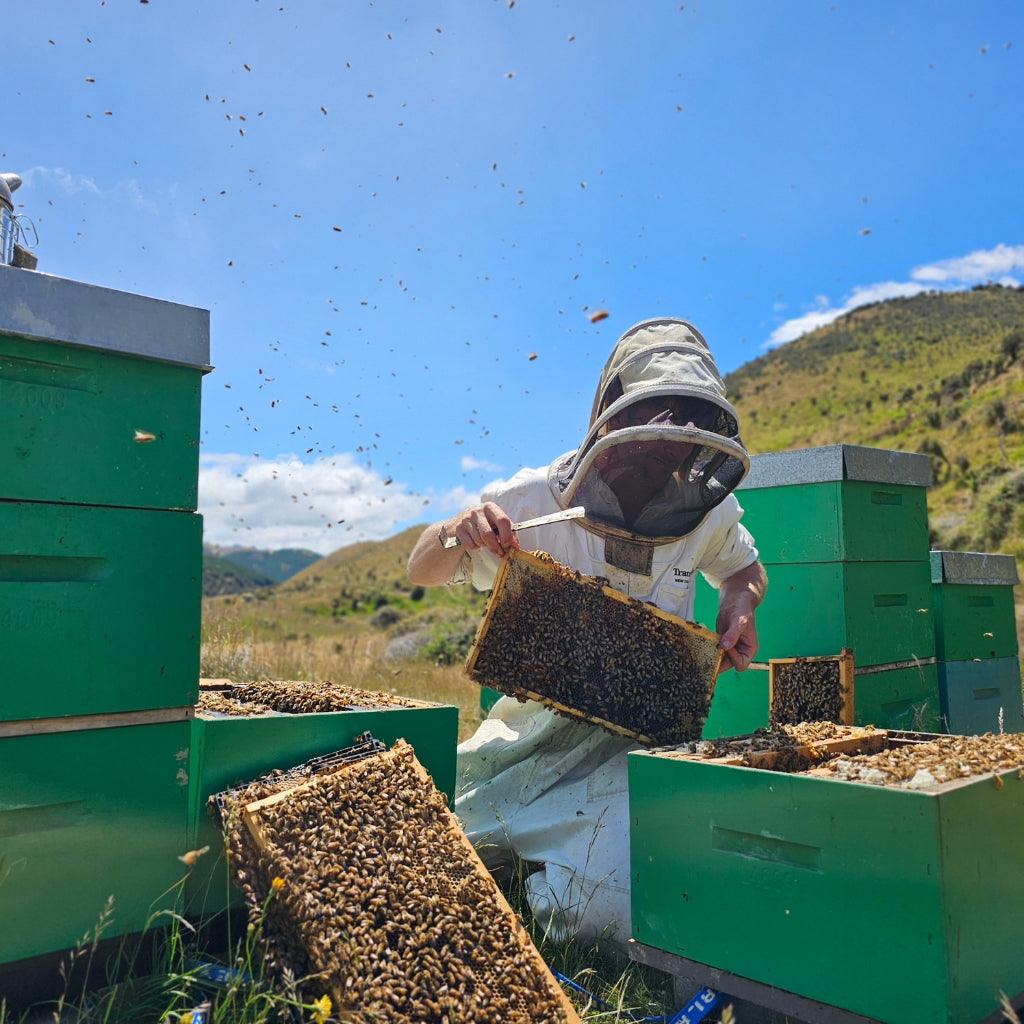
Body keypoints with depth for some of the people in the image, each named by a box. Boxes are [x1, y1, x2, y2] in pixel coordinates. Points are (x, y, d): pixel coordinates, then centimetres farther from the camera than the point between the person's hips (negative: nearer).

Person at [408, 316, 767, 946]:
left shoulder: (706, 511, -5)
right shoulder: (536, 502, -12)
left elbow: (746, 568, 18)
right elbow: (423, 573, -3)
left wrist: (741, 605, -7)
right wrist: (456, 535, -27)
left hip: (638, 740, 1)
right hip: (536, 727, 0)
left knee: (610, 910, -18)